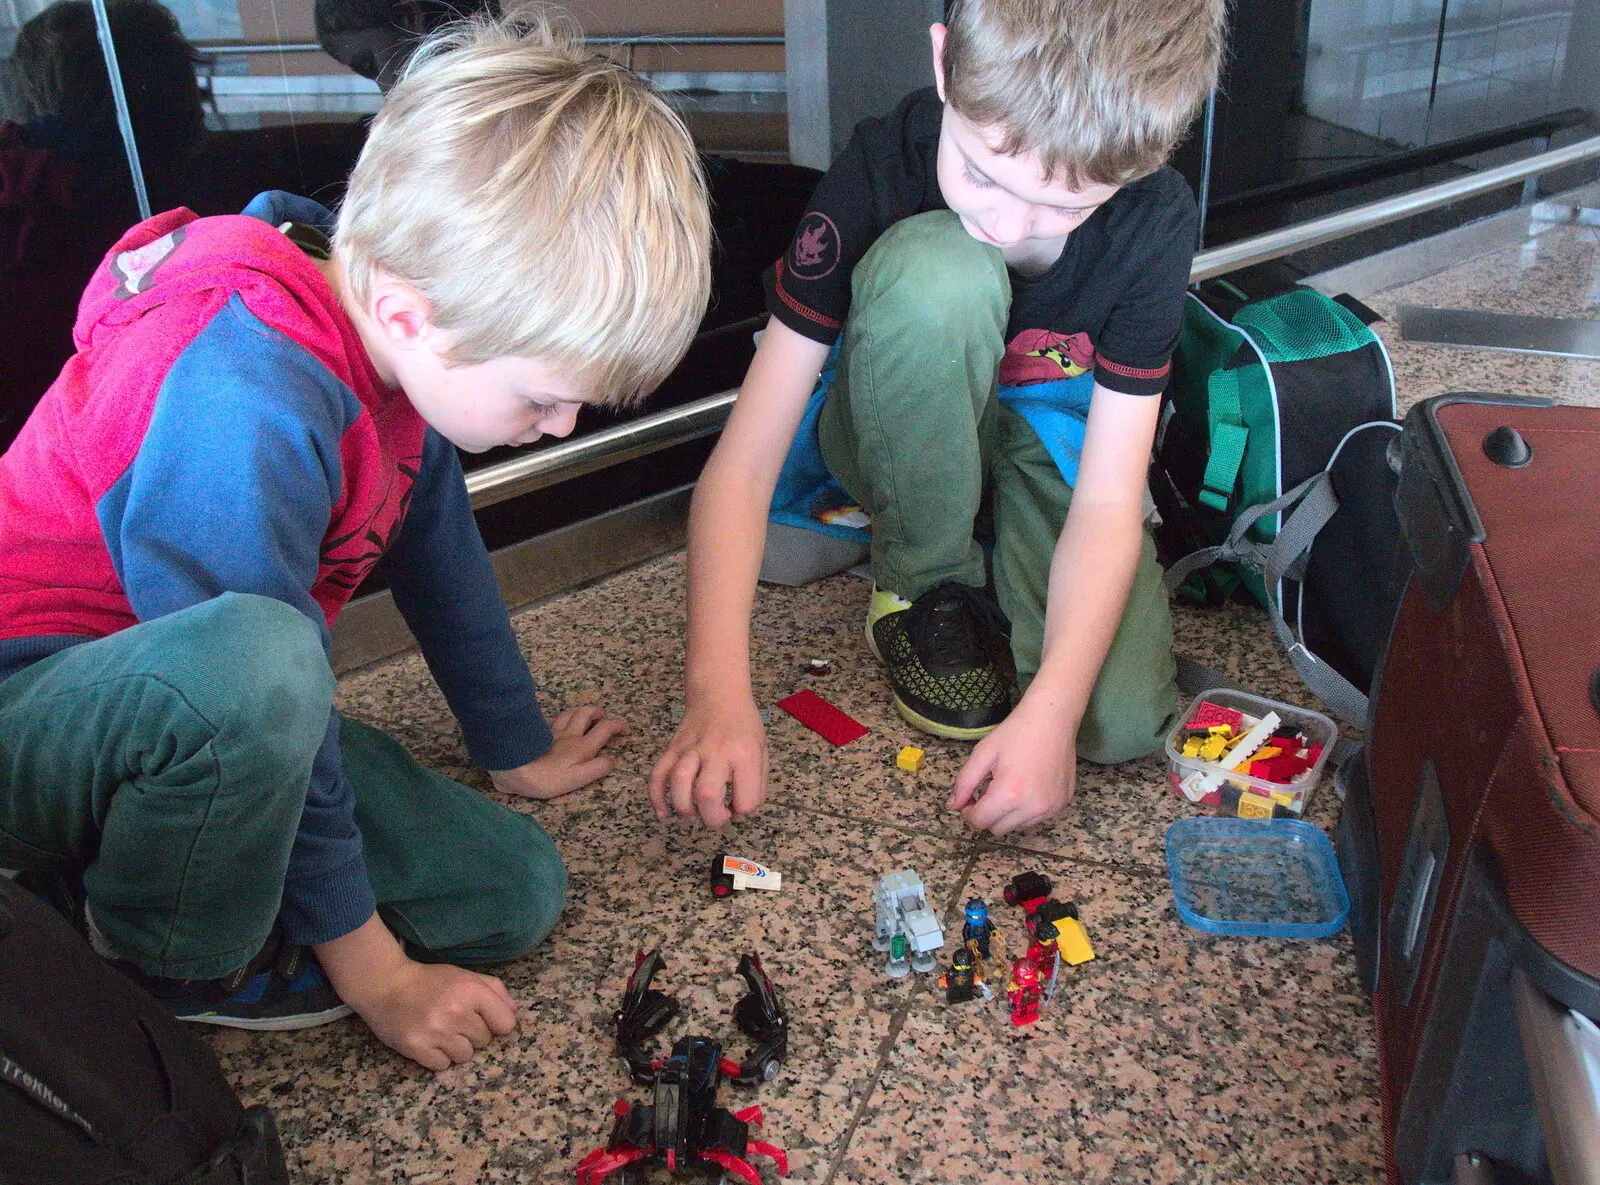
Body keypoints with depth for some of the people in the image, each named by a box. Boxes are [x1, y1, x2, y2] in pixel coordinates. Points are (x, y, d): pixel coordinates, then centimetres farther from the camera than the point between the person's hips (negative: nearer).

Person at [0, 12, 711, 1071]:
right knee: (253, 663, -42)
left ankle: (118, 868, 6)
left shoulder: (403, 336, -6)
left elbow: (441, 550, 8)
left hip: (210, 725, 8)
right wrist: (372, 968, -15)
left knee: (515, 889, -4)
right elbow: (261, 674, -27)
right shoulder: (248, 407, -33)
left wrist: (518, 749, 20)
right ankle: (170, 968, -11)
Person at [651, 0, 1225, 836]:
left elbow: (1107, 500, -23)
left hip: (1051, 435, 1)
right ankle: (924, 582, -13)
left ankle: (997, 550, 7)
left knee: (1122, 721, -24)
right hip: (897, 434, -1)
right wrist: (717, 689, -41)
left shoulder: (1156, 222, -23)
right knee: (935, 273, -36)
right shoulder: (879, 174, -28)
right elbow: (744, 462, -30)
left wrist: (1050, 709, -36)